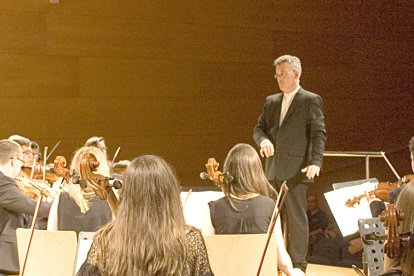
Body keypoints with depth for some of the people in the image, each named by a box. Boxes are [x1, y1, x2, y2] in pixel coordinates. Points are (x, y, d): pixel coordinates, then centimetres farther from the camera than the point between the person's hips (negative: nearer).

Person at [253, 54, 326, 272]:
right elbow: (259, 128, 15)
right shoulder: (271, 102, 16)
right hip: (273, 170, 6)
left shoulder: (311, 101, -3)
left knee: (296, 217, -3)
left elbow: (319, 134, -9)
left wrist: (316, 162, -22)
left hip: (295, 171, -6)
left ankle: (298, 264, 3)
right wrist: (263, 140, -9)